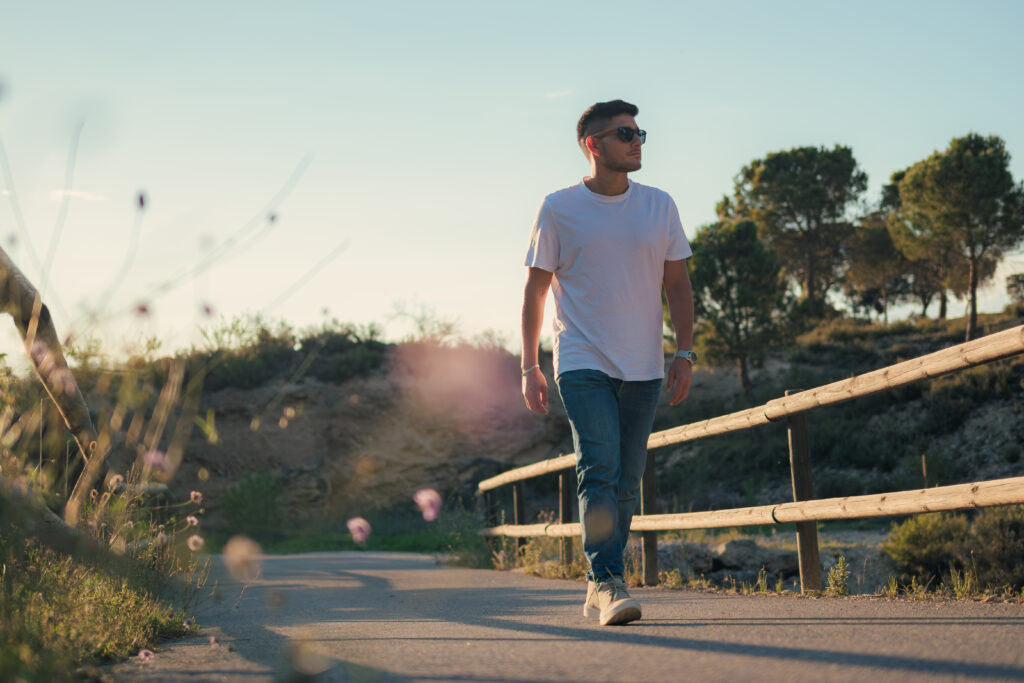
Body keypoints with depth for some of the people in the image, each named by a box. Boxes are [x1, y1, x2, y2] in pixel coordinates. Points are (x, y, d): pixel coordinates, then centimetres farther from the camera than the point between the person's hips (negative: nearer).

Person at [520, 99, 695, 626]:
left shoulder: (659, 206, 8)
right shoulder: (558, 209, -1)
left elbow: (677, 284, 12)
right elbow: (535, 290, 3)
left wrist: (685, 353, 3)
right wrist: (529, 369, -1)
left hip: (644, 368, 4)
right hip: (583, 363, -4)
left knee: (627, 480, 6)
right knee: (599, 470, -17)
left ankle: (600, 589, 16)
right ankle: (608, 583, -17)